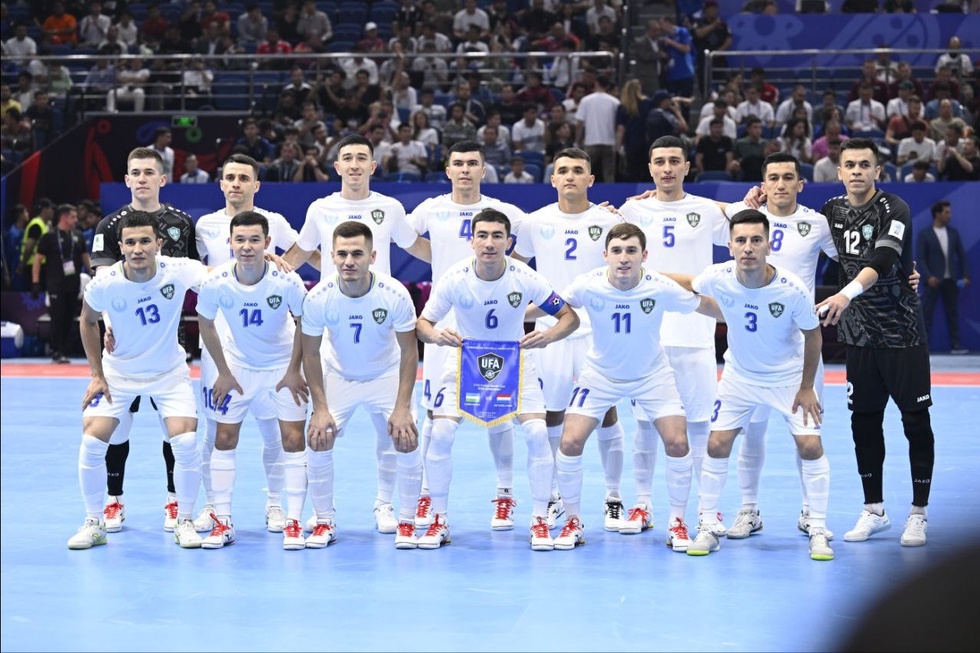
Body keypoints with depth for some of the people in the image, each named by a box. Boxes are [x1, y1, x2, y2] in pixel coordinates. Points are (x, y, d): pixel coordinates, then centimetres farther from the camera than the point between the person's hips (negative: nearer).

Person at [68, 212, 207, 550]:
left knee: (186, 442, -14)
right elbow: (88, 321, -1)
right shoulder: (104, 284, -21)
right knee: (91, 442, -9)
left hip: (169, 372, 0)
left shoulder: (178, 271, -24)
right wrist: (97, 375, -2)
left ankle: (184, 521, 6)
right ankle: (94, 522, 10)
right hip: (118, 372, 0)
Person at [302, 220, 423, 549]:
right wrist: (321, 408, -14)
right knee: (318, 439, -11)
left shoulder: (395, 294, -26)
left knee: (406, 440, -14)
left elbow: (409, 352, -16)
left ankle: (406, 522, 5)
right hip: (337, 375, 1)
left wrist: (402, 408, -19)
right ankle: (324, 522, 7)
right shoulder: (318, 298, -24)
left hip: (386, 375, -1)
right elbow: (311, 354, -11)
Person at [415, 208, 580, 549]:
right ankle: (439, 521, 4)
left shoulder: (525, 278, -21)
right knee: (440, 433, -13)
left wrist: (549, 335, -36)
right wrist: (435, 334, -36)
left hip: (515, 362, 0)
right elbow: (422, 323, -11)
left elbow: (570, 316, -14)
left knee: (537, 433, -16)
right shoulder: (454, 279, -21)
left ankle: (540, 521, -1)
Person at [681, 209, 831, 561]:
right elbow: (686, 286, 1)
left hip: (789, 376, -2)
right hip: (739, 375, 2)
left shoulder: (792, 289, -28)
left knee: (810, 446, -9)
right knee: (717, 445, -2)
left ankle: (818, 531, 4)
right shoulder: (718, 278, -23)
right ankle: (707, 528, 11)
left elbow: (812, 335, -12)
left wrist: (806, 387, -8)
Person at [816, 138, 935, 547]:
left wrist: (847, 293, -45)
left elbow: (882, 260, -30)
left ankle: (919, 514, 9)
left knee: (916, 421, -1)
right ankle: (874, 511, 22)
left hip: (902, 331, -5)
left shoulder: (894, 210, -13)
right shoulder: (832, 211, 5)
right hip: (859, 334, 5)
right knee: (864, 422, 9)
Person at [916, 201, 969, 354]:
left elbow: (961, 255, 10)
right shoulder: (924, 235, -4)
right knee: (926, 313, -5)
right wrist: (929, 277, -20)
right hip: (933, 281, -4)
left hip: (951, 280, 4)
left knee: (953, 313, 6)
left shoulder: (954, 233, 9)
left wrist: (965, 275, 1)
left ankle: (955, 345, 10)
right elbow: (920, 258, -9)